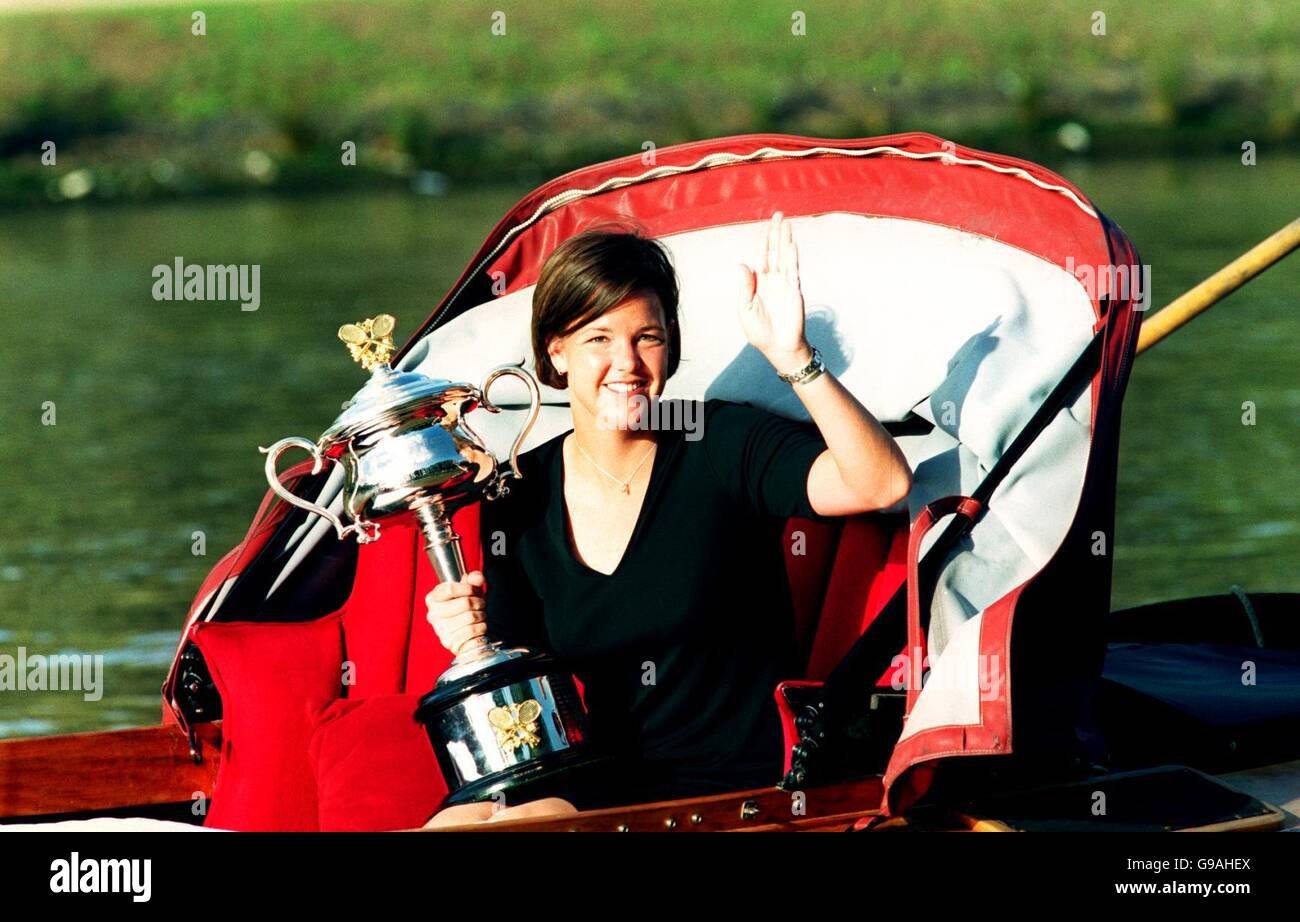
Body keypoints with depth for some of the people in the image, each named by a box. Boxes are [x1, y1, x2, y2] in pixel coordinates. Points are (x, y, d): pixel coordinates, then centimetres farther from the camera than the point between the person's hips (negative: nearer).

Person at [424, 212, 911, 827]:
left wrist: (792, 358, -34)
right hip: (599, 781, 4)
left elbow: (881, 484, -24)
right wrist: (475, 647, -9)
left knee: (522, 823, -28)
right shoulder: (520, 499, 5)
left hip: (729, 786, -4)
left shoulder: (723, 447, -7)